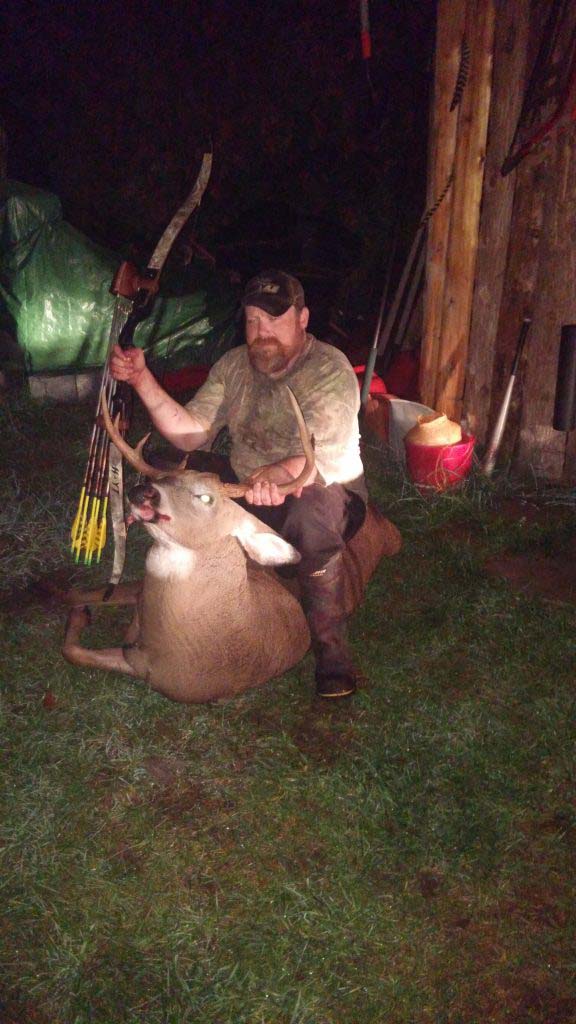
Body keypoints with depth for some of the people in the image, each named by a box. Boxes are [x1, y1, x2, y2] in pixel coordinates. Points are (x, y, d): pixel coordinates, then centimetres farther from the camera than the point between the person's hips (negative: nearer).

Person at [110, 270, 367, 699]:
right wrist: (143, 381, -15)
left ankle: (331, 648, -25)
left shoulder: (330, 370, -16)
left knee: (311, 507, -40)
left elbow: (323, 462, -30)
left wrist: (274, 475, -52)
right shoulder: (233, 366, 3)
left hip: (327, 497, -5)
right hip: (247, 495, 6)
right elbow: (191, 434, -3)